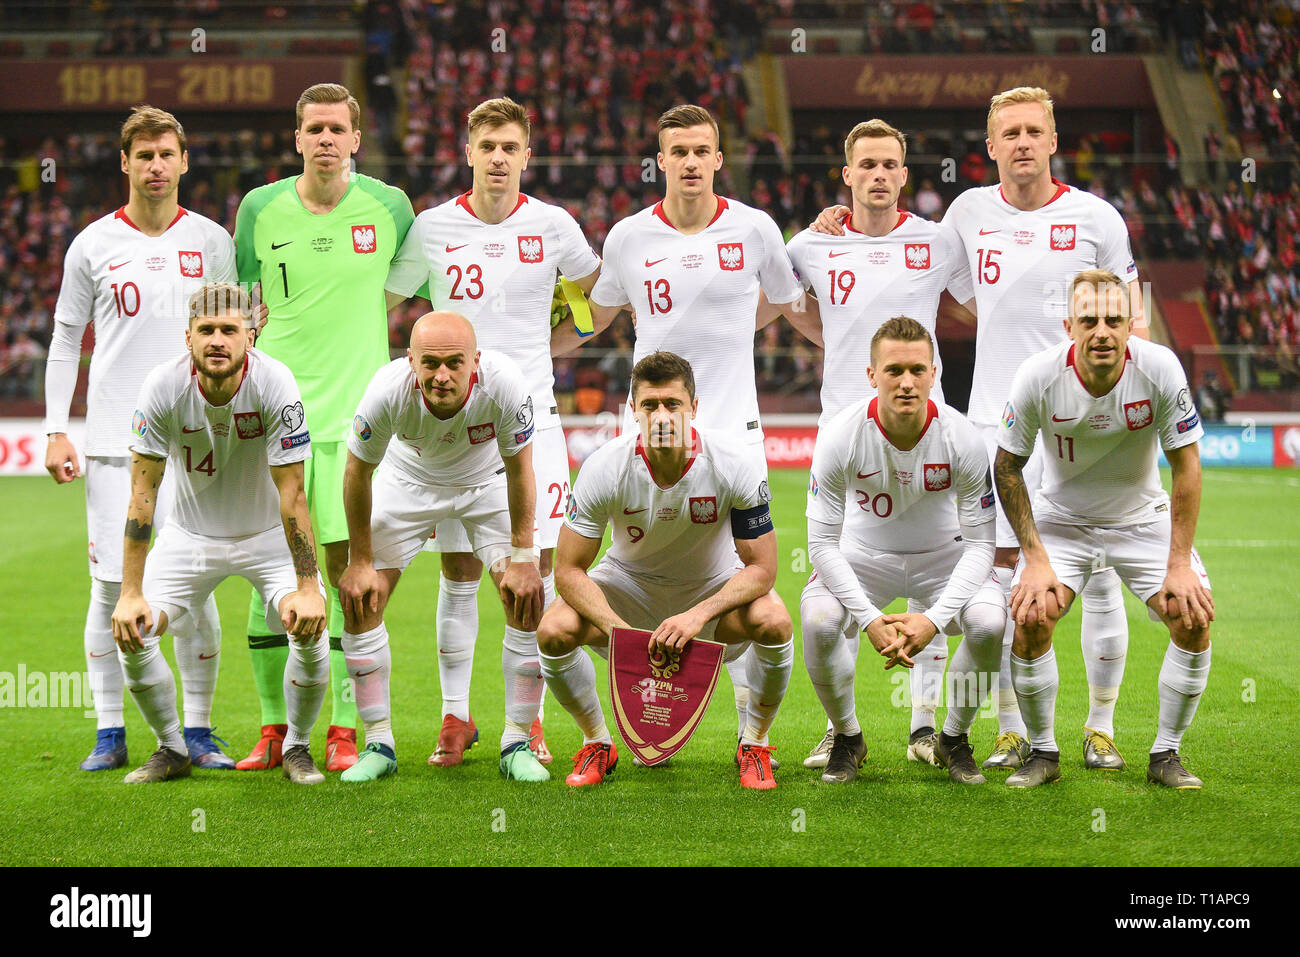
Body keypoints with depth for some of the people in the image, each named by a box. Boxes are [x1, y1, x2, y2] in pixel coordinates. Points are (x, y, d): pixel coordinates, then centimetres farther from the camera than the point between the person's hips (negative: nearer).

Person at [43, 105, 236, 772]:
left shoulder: (212, 242, 6)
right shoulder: (92, 245, 5)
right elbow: (65, 342, 10)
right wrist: (56, 430, 3)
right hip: (112, 439, 0)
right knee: (111, 586, -1)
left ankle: (197, 730, 7)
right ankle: (110, 735, 7)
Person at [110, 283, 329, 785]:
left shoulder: (274, 383, -26)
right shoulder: (164, 387, -22)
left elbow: (291, 493, -22)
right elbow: (143, 492, -18)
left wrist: (306, 587, -24)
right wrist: (131, 593, -21)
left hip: (268, 535, -1)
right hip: (191, 534, 1)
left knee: (312, 629, -21)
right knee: (130, 632, -14)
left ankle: (297, 747, 5)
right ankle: (172, 749, 10)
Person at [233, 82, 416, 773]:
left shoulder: (388, 206, 0)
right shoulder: (260, 209, 2)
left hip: (356, 410, -1)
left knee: (348, 565, -3)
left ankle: (345, 730, 5)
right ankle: (274, 727, 12)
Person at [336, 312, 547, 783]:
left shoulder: (504, 383, -37)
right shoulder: (388, 390, -36)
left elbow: (519, 470, -20)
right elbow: (358, 471, -17)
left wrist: (522, 558, -16)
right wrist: (360, 562, -11)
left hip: (487, 482, 0)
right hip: (408, 480, 0)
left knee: (527, 597, -14)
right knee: (360, 598, -9)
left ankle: (517, 744, 0)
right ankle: (378, 744, 4)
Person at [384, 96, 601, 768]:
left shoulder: (552, 226, 0)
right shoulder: (432, 228, 0)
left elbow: (599, 291, 19)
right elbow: (378, 301, 12)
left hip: (531, 416, 0)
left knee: (536, 572, -1)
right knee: (459, 575, 2)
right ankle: (455, 717, 12)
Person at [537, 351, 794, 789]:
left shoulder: (734, 464, -26)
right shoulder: (604, 467, -25)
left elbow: (761, 569, -21)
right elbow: (569, 570, -19)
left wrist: (699, 615, -36)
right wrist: (616, 627, -35)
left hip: (716, 584, 0)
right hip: (631, 581, 1)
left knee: (773, 622, -31)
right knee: (555, 631, -26)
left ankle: (754, 744, -4)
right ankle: (597, 744, 2)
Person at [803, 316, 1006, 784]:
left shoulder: (963, 439, -22)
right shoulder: (840, 436, -24)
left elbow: (980, 543, -15)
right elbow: (823, 542, -18)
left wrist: (934, 618, -28)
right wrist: (870, 619, -30)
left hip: (943, 554, 0)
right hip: (864, 555, 0)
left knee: (990, 622, -28)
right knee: (818, 620, -30)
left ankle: (954, 739, 1)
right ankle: (847, 739, -1)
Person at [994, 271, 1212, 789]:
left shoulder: (1160, 368, -23)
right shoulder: (1038, 375, -24)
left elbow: (1186, 464, -13)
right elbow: (1007, 467, -10)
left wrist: (1180, 564, -16)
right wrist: (1035, 559, -16)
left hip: (1143, 517, 1)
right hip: (1062, 519, -1)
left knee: (1195, 618, -16)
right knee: (1029, 617, -22)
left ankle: (1165, 755, 3)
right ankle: (1043, 752, 0)